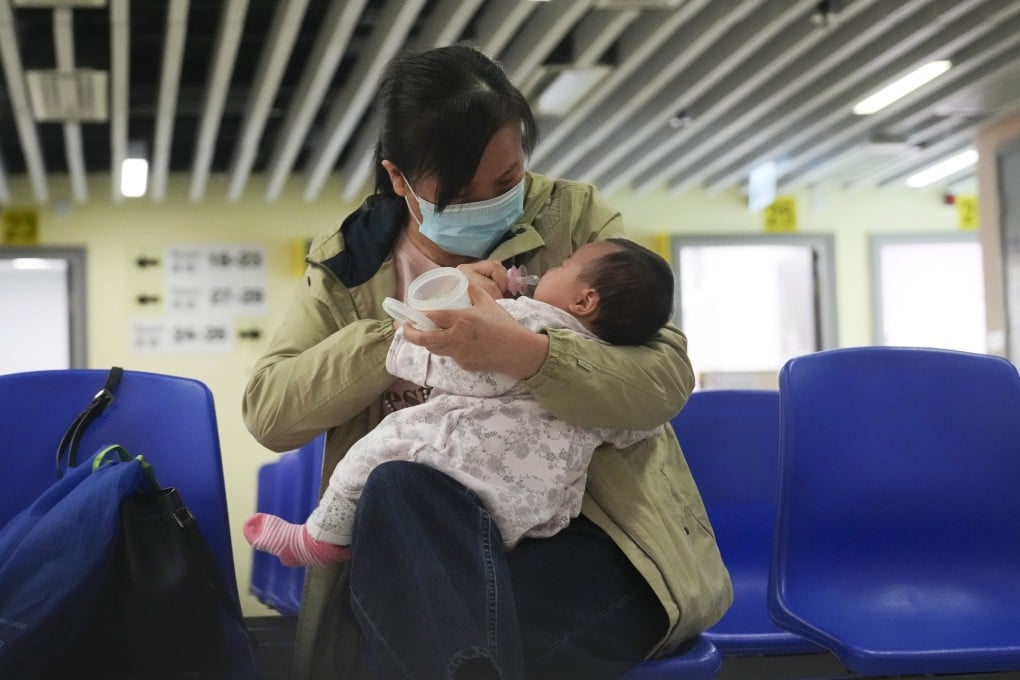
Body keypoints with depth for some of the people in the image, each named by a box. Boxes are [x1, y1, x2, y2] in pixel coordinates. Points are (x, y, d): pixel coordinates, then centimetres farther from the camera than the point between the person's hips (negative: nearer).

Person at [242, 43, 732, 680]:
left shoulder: (576, 216, 4)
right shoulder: (348, 263, 9)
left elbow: (668, 378, -7)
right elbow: (267, 412, -2)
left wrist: (524, 353, -26)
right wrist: (410, 326, -13)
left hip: (584, 529, -3)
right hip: (415, 544, 4)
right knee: (399, 488, -32)